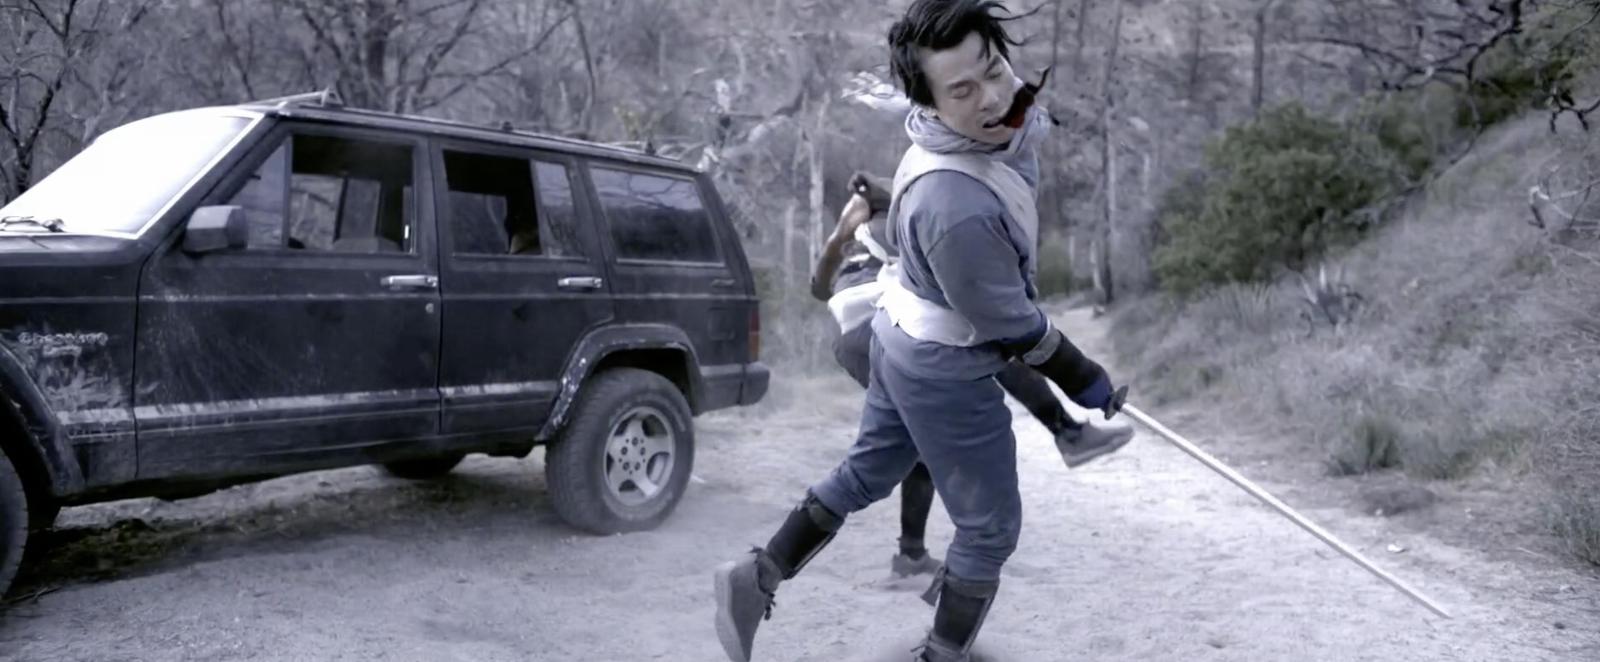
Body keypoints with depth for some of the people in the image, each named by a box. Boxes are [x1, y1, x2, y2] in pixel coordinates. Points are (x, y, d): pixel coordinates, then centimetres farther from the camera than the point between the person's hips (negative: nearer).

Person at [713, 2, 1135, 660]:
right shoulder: (957, 207, -37)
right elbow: (1012, 324, -24)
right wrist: (1085, 380, -11)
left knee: (865, 473, 25)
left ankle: (755, 579, 33)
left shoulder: (994, 127, -11)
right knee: (990, 527, 10)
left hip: (905, 338, 9)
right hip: (947, 370, -9)